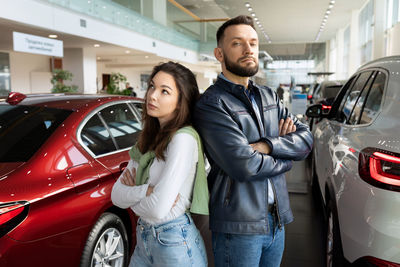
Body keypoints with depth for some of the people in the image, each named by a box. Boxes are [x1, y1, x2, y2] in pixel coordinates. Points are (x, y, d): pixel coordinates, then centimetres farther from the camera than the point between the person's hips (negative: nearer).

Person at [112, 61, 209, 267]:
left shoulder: (184, 138, -20)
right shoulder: (149, 139, 5)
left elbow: (159, 209, -26)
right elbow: (116, 196, -1)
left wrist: (132, 193, -9)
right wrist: (146, 190, -18)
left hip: (176, 244, -7)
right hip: (144, 240, 7)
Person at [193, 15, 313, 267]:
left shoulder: (269, 96, 10)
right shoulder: (211, 104, -15)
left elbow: (306, 138, 2)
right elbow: (244, 166, -24)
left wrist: (267, 145, -16)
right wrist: (285, 160, -5)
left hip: (277, 221, 7)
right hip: (239, 227, -6)